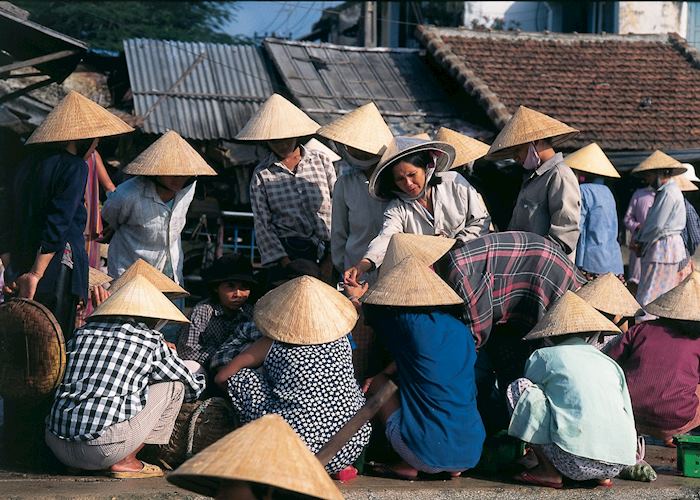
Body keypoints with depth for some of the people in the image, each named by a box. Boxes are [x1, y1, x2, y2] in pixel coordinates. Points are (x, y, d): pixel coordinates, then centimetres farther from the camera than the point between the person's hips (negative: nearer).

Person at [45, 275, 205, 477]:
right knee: (174, 384, 11)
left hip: (56, 445, 6)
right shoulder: (150, 341, 5)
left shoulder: (82, 332, 16)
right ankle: (125, 461, 8)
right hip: (103, 449, -6)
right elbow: (194, 388, 17)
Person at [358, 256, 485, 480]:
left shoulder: (410, 325, -7)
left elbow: (371, 311, 17)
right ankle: (453, 467, 14)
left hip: (428, 455, -6)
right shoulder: (461, 330, 9)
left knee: (377, 382, 14)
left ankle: (408, 466, 9)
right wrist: (387, 373, 20)